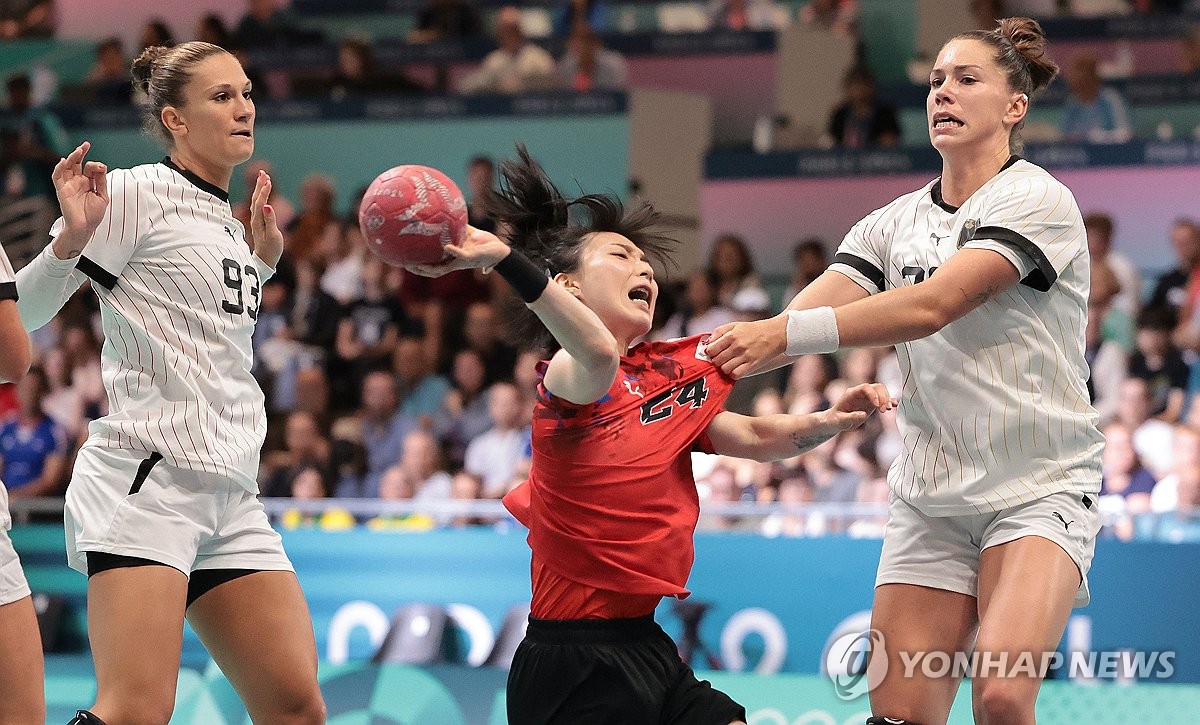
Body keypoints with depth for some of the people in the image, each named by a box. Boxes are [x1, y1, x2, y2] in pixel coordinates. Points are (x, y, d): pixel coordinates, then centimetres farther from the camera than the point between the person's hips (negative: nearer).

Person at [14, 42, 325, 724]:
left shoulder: (229, 224, 20)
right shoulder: (136, 193, -4)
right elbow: (24, 314, -5)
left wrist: (263, 258, 25)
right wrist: (72, 238, -22)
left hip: (232, 498, 8)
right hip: (145, 479, -8)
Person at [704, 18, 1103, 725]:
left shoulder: (1037, 200, -10)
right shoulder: (895, 222, 9)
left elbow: (932, 306, -23)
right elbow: (801, 320, -3)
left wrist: (785, 334, -30)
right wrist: (714, 355, -22)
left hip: (1039, 491, -5)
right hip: (929, 500, 5)